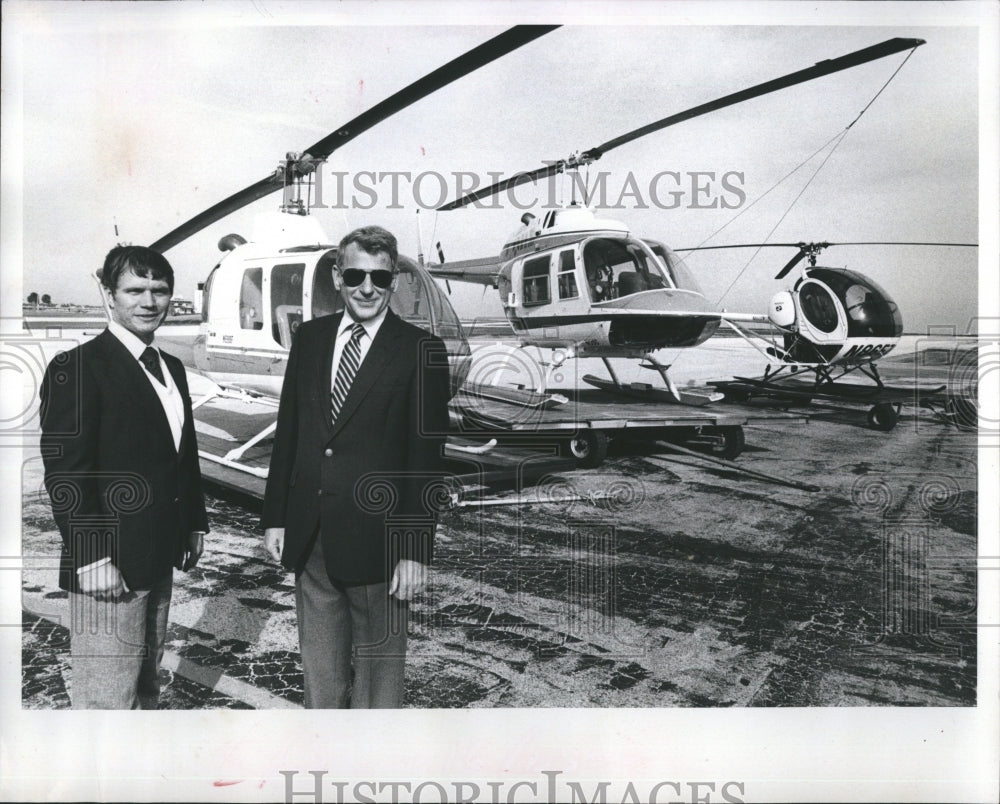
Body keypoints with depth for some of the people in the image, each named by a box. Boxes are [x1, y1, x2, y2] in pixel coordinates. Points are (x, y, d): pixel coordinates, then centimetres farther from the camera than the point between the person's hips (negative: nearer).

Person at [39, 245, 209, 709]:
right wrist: (92, 557, -22)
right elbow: (65, 471, -19)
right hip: (109, 565, -8)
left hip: (159, 558, 9)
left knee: (145, 683, 21)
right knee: (108, 697, -1)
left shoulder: (171, 368, 13)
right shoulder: (77, 368, -14)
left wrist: (194, 525, 15)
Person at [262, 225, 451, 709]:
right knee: (319, 667, 18)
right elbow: (287, 433, 11)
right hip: (309, 540, 5)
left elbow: (426, 459, -9)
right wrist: (275, 516, 8)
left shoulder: (421, 352, -8)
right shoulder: (309, 338, 7)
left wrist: (415, 550, -12)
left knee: (379, 668, 9)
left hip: (377, 542, -4)